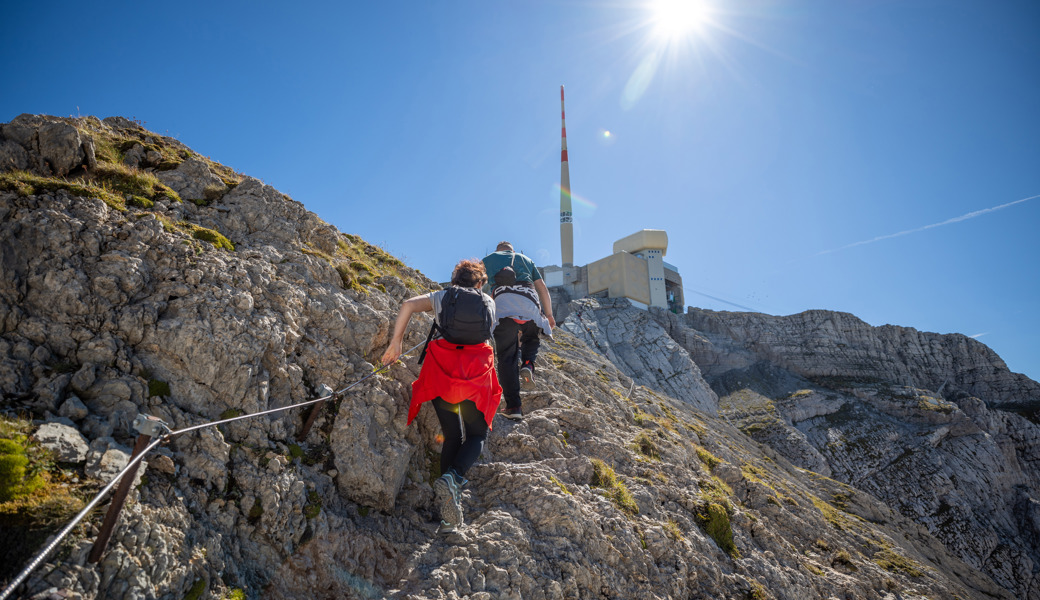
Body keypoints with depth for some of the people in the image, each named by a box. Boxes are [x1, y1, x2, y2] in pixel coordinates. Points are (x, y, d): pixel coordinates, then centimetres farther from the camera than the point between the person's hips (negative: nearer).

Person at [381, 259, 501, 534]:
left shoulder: (442, 297, 11)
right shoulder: (489, 302, 15)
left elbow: (408, 305, -6)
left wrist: (396, 342, -3)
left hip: (441, 370, 1)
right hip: (476, 373, 0)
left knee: (452, 436, 13)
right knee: (477, 434, 13)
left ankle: (449, 515, 3)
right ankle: (453, 478, -20)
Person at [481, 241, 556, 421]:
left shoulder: (488, 259, 29)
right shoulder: (526, 259, 32)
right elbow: (543, 288, 25)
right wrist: (549, 315, 26)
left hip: (503, 300, -1)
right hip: (529, 300, 2)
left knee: (506, 356, 0)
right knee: (532, 338, 28)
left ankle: (513, 406, -6)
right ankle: (527, 364, -4)